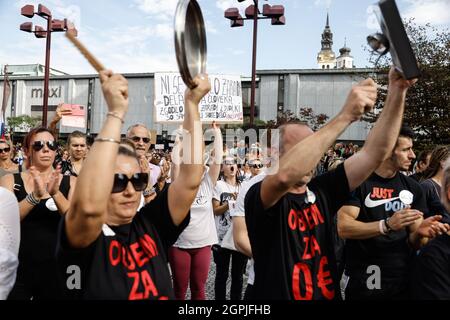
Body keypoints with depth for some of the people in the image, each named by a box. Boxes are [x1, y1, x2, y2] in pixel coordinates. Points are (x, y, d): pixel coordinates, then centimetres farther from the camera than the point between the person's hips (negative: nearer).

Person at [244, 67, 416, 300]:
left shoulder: (322, 190, -4)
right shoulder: (259, 197, -18)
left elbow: (374, 151, -7)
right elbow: (285, 175, -40)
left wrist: (397, 90, -17)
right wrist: (346, 115, -38)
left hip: (328, 295, 6)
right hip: (277, 295, -5)